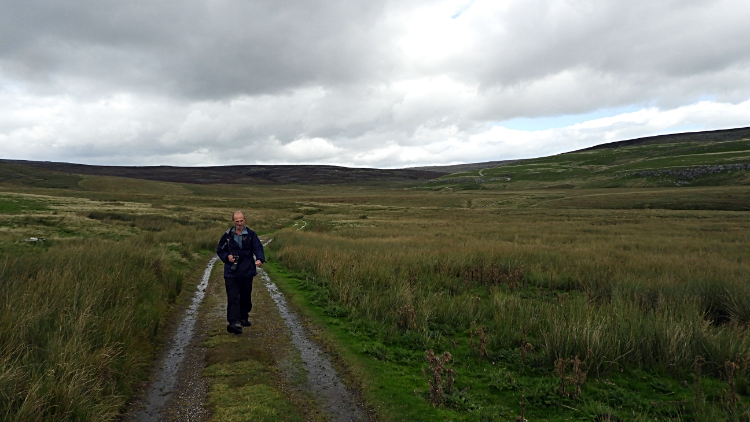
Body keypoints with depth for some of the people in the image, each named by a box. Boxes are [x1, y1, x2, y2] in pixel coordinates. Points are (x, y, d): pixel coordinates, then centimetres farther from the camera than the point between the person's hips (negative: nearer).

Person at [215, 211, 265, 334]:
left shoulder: (251, 235, 2)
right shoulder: (227, 235, 5)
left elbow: (258, 248, -9)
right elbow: (219, 250, 14)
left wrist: (259, 259, -29)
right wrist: (227, 256, -7)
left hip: (247, 272, 1)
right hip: (231, 273, -1)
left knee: (246, 297, 13)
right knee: (233, 298, -11)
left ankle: (244, 318, 32)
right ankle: (234, 322, -17)